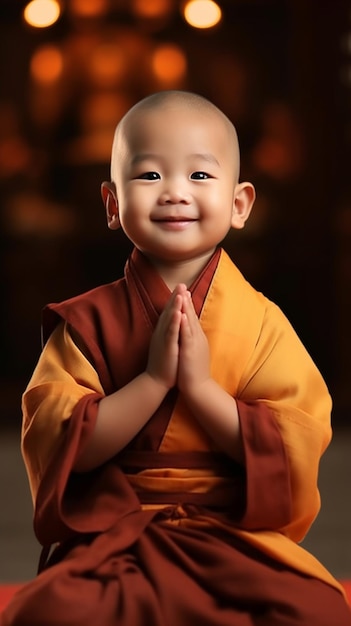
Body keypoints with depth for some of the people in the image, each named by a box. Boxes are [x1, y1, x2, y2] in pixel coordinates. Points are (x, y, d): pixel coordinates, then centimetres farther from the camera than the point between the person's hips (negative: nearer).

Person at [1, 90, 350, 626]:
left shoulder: (261, 321, 1)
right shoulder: (88, 321, 1)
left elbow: (294, 450, -6)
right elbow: (60, 445, -8)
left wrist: (199, 385, -16)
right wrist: (153, 381, -17)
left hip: (236, 535, 0)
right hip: (109, 537, 0)